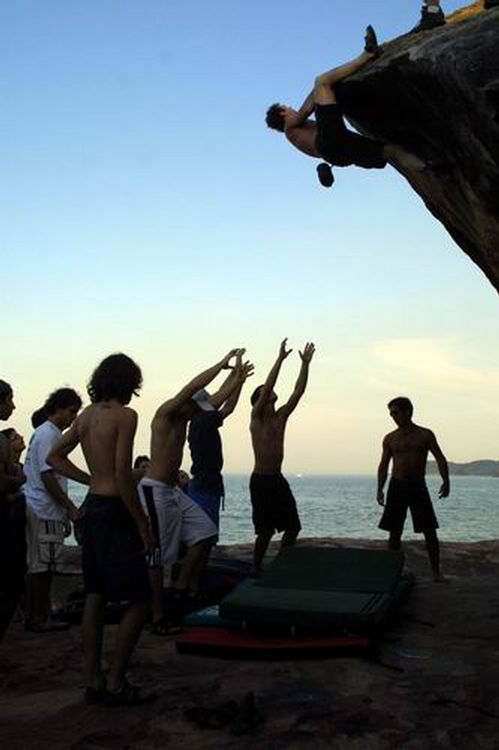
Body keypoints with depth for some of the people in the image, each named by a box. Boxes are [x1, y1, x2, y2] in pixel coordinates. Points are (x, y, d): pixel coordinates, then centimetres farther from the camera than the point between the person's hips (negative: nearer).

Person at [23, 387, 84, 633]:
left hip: (43, 511, 10)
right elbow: (47, 476, -19)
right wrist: (71, 508, -16)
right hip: (45, 512, -10)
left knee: (42, 566, 12)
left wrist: (66, 510, 22)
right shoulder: (48, 435, -13)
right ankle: (37, 619, 2)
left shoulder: (48, 433, 19)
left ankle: (40, 616, 18)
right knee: (41, 566, -4)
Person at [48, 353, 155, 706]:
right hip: (115, 511, -9)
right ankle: (116, 684, 3)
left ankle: (93, 680, 21)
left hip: (93, 506, 9)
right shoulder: (125, 415, -14)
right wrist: (143, 524, -14)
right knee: (138, 600, 0)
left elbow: (56, 456, 17)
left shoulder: (86, 415, 9)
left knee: (96, 596, 14)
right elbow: (123, 474, -20)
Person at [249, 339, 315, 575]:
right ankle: (256, 569, 10)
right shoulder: (256, 417, -6)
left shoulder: (280, 416, 12)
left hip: (278, 479, 7)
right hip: (261, 480, -7)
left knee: (293, 526, 9)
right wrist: (280, 358, -19)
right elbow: (267, 387, -17)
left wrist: (305, 363, 2)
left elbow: (298, 391, 7)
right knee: (266, 530, -6)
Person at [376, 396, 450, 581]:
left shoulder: (425, 435, 2)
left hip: (418, 486, -1)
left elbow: (440, 458, 2)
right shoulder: (390, 439, 7)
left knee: (430, 531, -4)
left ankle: (436, 572, 3)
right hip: (397, 486, 1)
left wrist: (445, 481, -12)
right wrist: (380, 489, 1)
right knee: (395, 532, 2)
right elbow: (384, 464, 10)